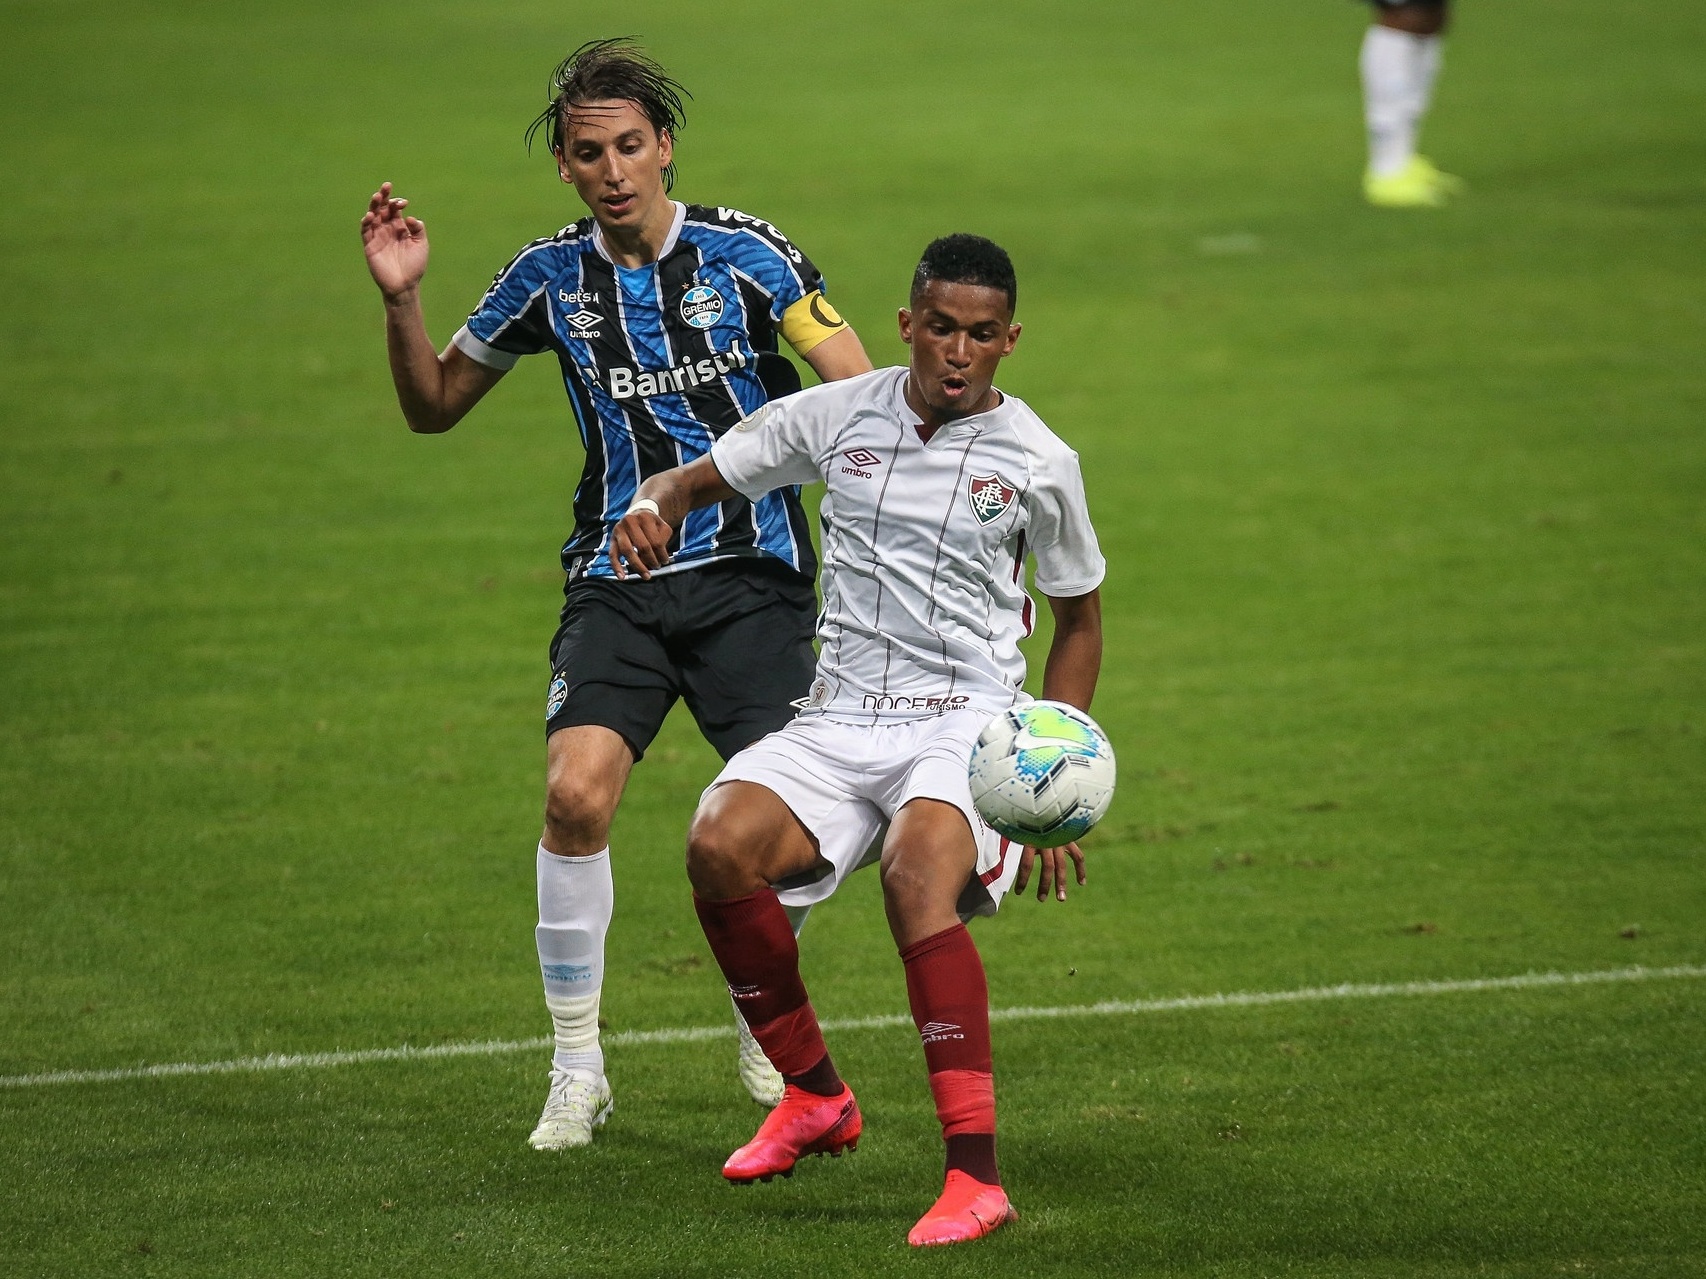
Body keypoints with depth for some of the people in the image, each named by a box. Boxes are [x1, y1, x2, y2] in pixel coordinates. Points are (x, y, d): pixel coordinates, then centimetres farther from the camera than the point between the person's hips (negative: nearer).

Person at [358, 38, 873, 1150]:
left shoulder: (744, 253, -4)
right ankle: (577, 1069, -5)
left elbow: (861, 395, -3)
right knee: (576, 793, -18)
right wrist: (402, 303, -3)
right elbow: (434, 407, 15)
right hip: (617, 579, 1)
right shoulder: (552, 276, 4)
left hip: (752, 575, -1)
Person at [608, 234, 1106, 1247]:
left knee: (918, 873, -35)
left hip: (969, 720, -3)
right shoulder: (838, 416, 6)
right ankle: (816, 1098, -2)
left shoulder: (1039, 461, 2)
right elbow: (694, 482, 15)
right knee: (720, 844, -26)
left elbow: (1080, 615, 14)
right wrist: (652, 511, -11)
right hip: (840, 719, 3)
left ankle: (977, 1175, -40)